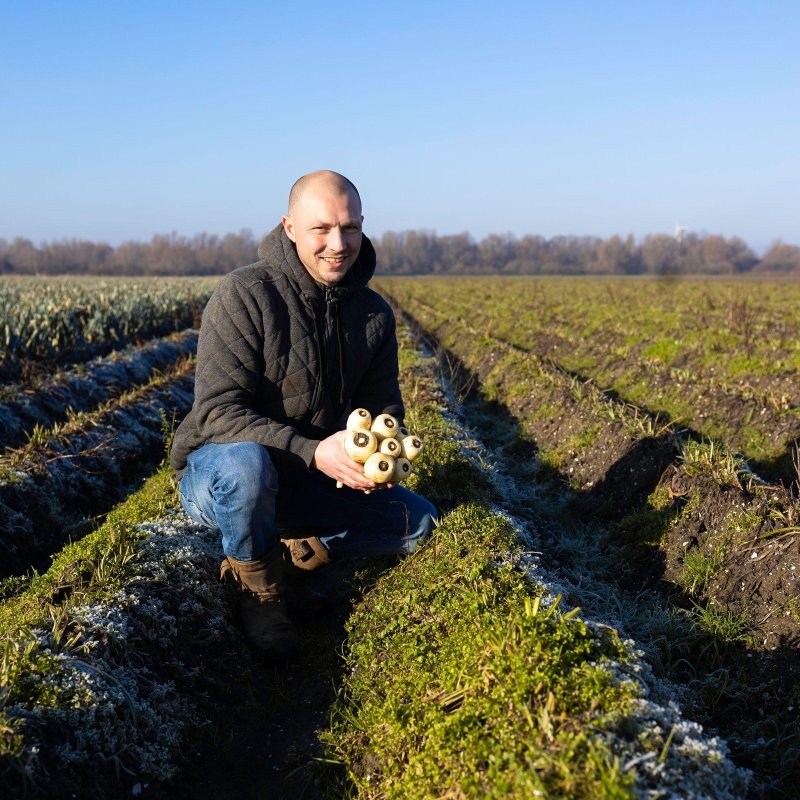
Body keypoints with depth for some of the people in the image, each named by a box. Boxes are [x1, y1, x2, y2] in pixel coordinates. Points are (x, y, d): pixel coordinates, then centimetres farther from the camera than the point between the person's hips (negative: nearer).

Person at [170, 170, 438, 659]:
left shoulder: (375, 314, -2)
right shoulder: (244, 295, -21)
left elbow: (384, 407, 2)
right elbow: (217, 411, -27)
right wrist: (311, 451, -38)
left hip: (305, 485, 5)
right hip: (216, 477, -5)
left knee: (419, 522, -6)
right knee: (246, 463, -40)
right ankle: (257, 583, -10)